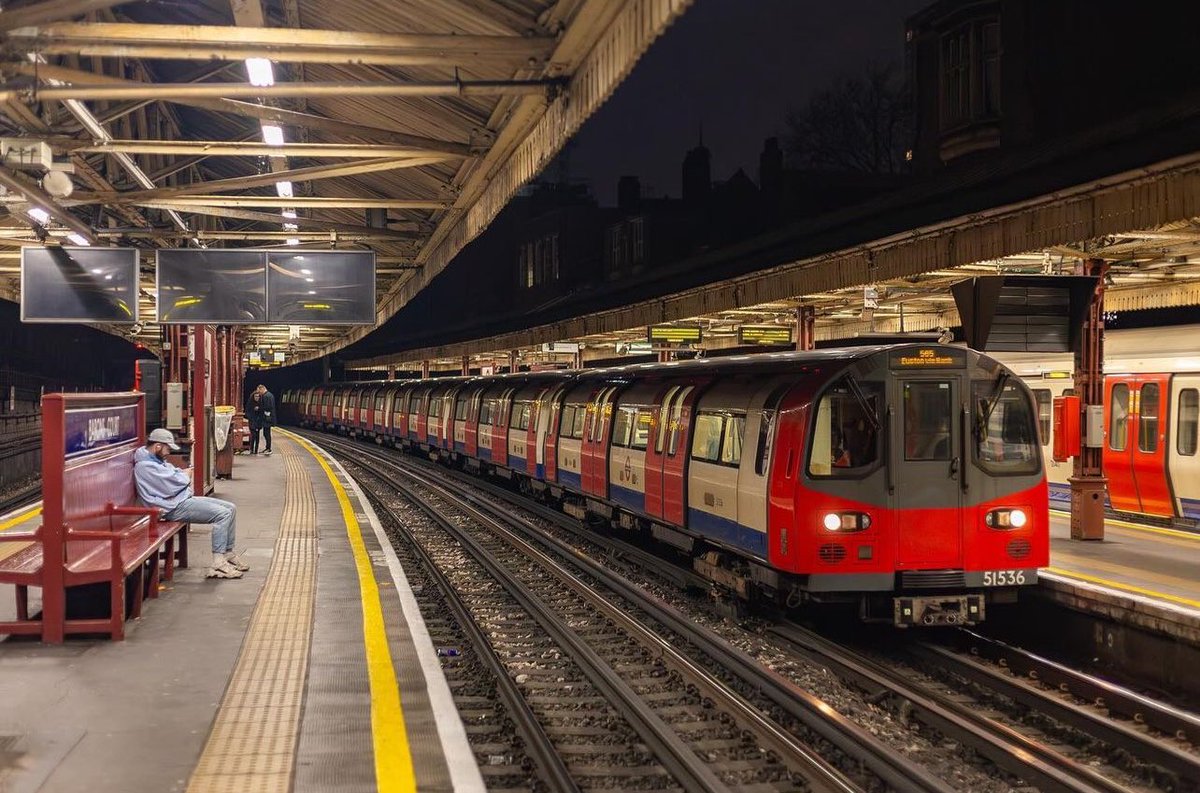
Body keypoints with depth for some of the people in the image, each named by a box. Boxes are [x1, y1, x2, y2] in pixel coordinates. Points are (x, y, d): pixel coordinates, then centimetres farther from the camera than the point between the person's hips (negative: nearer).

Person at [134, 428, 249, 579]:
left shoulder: (155, 460, 15)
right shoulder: (145, 466, -18)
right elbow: (172, 486, -20)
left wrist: (182, 476, -1)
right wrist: (185, 476, 0)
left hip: (184, 498, 11)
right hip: (175, 507, -11)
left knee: (231, 508, 6)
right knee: (222, 514, -22)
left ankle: (228, 553, 14)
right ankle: (218, 564, -23)